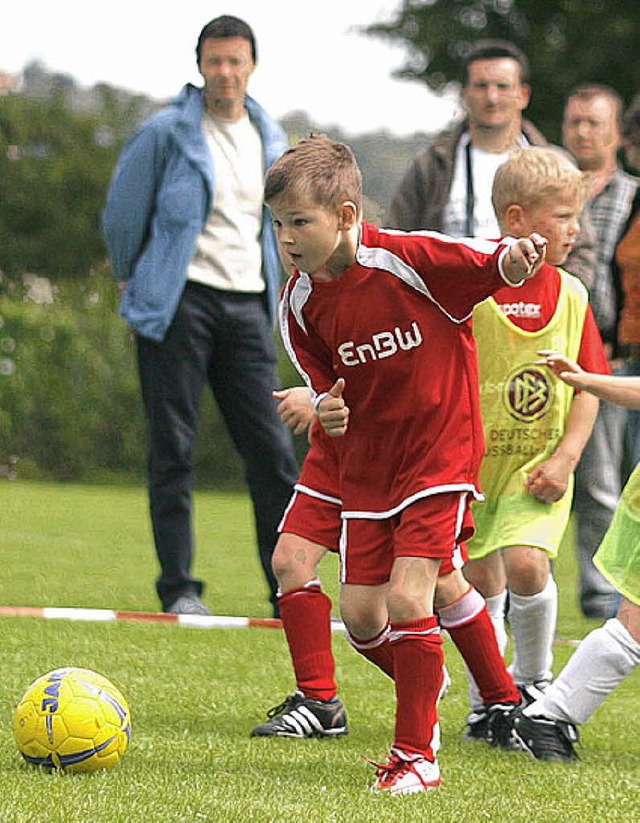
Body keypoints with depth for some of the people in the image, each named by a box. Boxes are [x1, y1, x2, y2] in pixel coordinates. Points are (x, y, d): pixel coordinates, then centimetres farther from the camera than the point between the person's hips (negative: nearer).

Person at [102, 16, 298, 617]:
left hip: (246, 306, 4)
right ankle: (178, 589, 0)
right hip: (180, 300, -4)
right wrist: (132, 278, 12)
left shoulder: (271, 140, 13)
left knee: (272, 449, -1)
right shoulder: (167, 133, -3)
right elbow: (123, 211, 5)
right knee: (173, 448, -4)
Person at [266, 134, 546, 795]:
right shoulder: (300, 301, -2)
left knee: (407, 600, -16)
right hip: (366, 466, 6)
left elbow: (493, 268, -13)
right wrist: (328, 408, -14)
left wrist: (514, 258, -37)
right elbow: (323, 380, 9)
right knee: (360, 617, 3)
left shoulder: (409, 261, -18)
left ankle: (416, 756, -2)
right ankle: (424, 688, 36)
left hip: (439, 455, -6)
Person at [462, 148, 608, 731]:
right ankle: (487, 702, 24)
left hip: (538, 466, 1)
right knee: (481, 581, 6)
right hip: (471, 462, -1)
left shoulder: (570, 294, 0)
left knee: (526, 563, -18)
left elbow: (588, 386, 4)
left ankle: (535, 682, 4)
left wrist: (566, 458, -6)